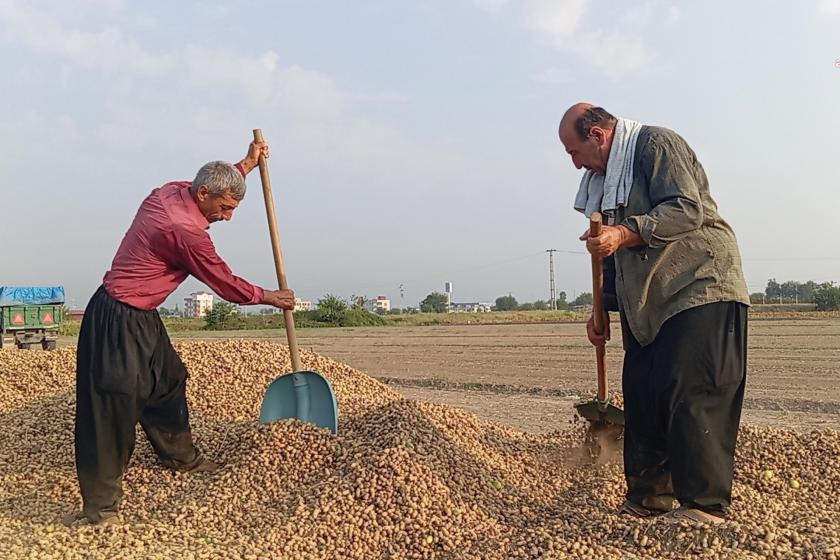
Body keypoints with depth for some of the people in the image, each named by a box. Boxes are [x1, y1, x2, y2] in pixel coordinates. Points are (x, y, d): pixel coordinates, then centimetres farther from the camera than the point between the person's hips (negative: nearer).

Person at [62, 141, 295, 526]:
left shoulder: (169, 192, 0)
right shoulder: (185, 231, -25)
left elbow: (218, 186, 25)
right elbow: (226, 284, -13)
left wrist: (247, 164, 27)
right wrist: (271, 298, 2)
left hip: (142, 318, 11)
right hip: (118, 320, -11)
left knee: (168, 382, 21)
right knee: (112, 406, -6)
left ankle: (180, 456, 40)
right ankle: (100, 505, 1)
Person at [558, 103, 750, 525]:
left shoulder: (656, 144, -7)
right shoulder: (606, 175, 20)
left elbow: (688, 210, -21)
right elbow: (616, 254, 25)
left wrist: (625, 233, -29)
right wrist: (604, 308, 21)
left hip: (700, 290, -9)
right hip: (649, 304, 9)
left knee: (691, 397, -11)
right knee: (641, 398, 6)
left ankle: (705, 505, -3)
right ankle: (649, 496, 16)